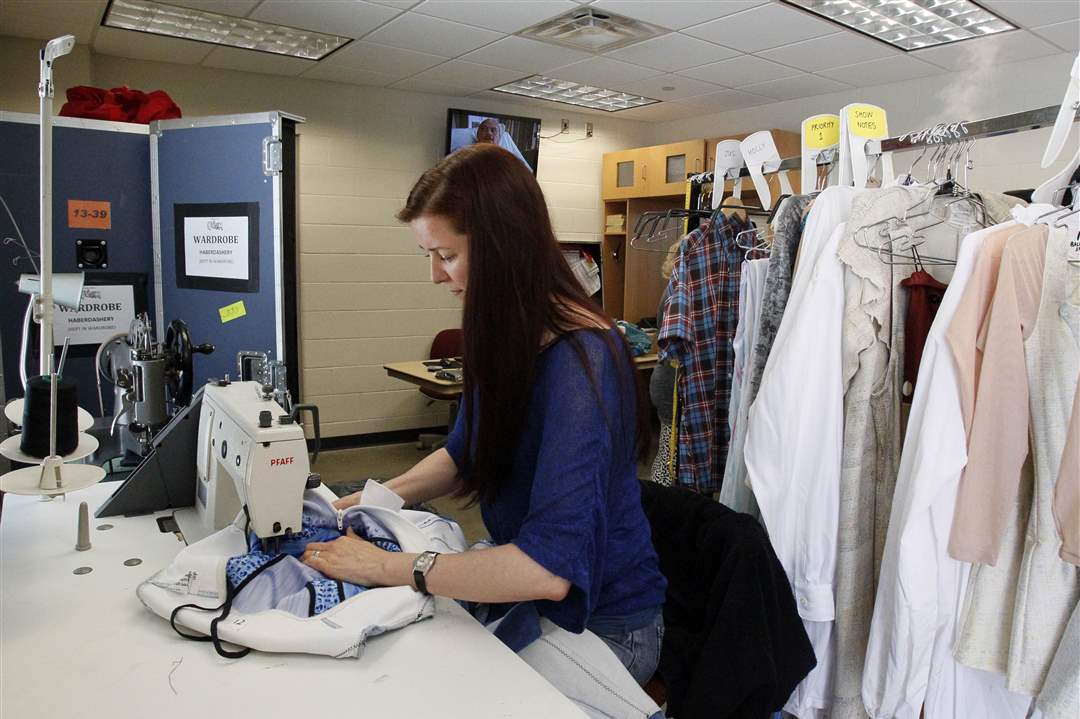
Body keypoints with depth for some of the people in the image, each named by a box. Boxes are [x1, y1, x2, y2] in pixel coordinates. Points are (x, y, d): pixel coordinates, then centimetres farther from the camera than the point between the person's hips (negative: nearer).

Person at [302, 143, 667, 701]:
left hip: (597, 622, -7)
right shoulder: (507, 336, -2)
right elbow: (465, 453, 12)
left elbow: (550, 567, -34)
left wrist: (385, 567, -25)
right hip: (520, 584, 7)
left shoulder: (580, 359, -29)